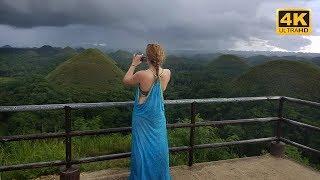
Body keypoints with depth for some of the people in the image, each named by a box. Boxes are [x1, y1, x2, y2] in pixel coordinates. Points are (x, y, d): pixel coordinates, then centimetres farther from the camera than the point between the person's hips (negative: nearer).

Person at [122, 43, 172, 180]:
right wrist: (154, 64, 6)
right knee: (158, 147, 19)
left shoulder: (141, 75, -26)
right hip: (158, 117, 4)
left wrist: (134, 64, 1)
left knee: (143, 148, 13)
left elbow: (126, 81, -5)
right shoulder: (167, 73, -13)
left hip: (143, 118, -4)